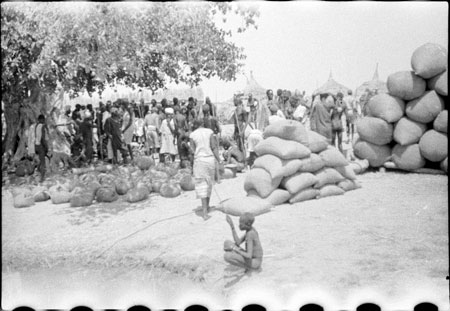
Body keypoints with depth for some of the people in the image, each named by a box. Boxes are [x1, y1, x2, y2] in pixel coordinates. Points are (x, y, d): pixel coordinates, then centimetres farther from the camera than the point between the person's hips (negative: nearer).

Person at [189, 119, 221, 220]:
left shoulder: (192, 135, -2)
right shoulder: (209, 132, 1)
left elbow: (193, 150, -3)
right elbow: (214, 147, -3)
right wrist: (219, 161, 0)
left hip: (199, 160, -2)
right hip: (210, 159, 2)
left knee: (201, 185, 0)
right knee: (209, 183, 19)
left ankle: (205, 212, -8)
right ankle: (207, 206, 33)